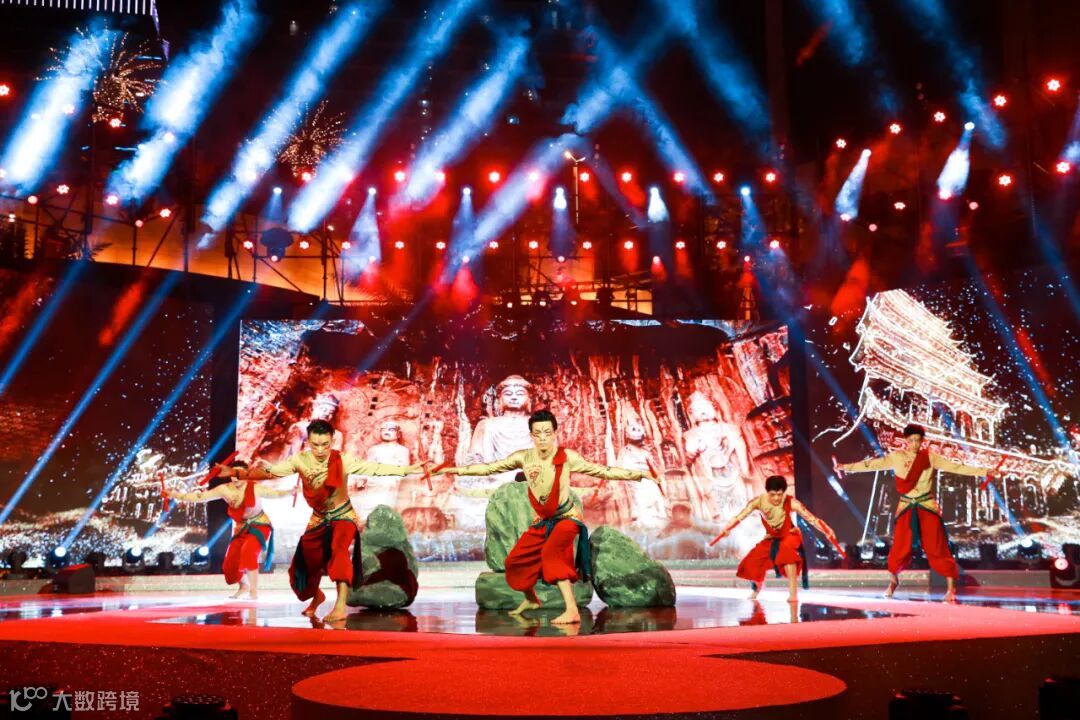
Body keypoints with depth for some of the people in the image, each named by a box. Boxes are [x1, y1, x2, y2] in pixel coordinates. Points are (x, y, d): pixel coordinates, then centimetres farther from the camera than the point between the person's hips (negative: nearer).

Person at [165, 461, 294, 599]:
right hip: (241, 529, 5)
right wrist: (178, 495, -14)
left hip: (259, 527, -5)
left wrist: (291, 490, -39)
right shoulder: (225, 489, -8)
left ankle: (254, 592, -23)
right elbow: (201, 496, -8)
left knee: (248, 551, -32)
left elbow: (277, 493, -21)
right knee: (230, 565, 1)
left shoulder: (255, 488, -18)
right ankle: (244, 587, 34)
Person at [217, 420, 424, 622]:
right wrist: (235, 472, -19)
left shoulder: (342, 460, -19)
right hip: (318, 518, 4)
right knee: (306, 562, 9)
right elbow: (269, 472, -11)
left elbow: (374, 468, -21)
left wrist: (406, 470, -30)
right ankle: (316, 595, 42)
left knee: (339, 551, -30)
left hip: (343, 516, -4)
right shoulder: (300, 460, -13)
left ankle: (340, 606, -32)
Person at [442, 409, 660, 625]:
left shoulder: (567, 457, -17)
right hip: (542, 521, 5)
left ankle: (572, 610, -33)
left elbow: (602, 471, -12)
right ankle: (531, 599, 38)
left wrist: (637, 474, -17)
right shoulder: (523, 458, -10)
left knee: (551, 552, -32)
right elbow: (490, 468, -1)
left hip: (566, 517, -5)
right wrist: (460, 470, -4)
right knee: (515, 561, 8)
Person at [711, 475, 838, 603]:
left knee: (786, 548, -38)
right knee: (750, 565, -7)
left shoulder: (790, 502, -24)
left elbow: (811, 517, -28)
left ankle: (793, 592, -35)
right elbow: (740, 516, -24)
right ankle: (758, 584, 32)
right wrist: (727, 529, -38)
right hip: (771, 538, 3)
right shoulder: (759, 501, -20)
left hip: (790, 536, -3)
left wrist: (827, 532, -39)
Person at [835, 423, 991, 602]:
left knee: (937, 547, -5)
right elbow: (873, 464, -6)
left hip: (927, 507, 0)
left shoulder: (930, 457, -1)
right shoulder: (897, 457, -2)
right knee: (901, 546, 2)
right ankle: (893, 581, 27)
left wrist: (983, 471, -7)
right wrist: (845, 467, -13)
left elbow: (956, 467, -1)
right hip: (906, 507, 0)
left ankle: (950, 587, 2)